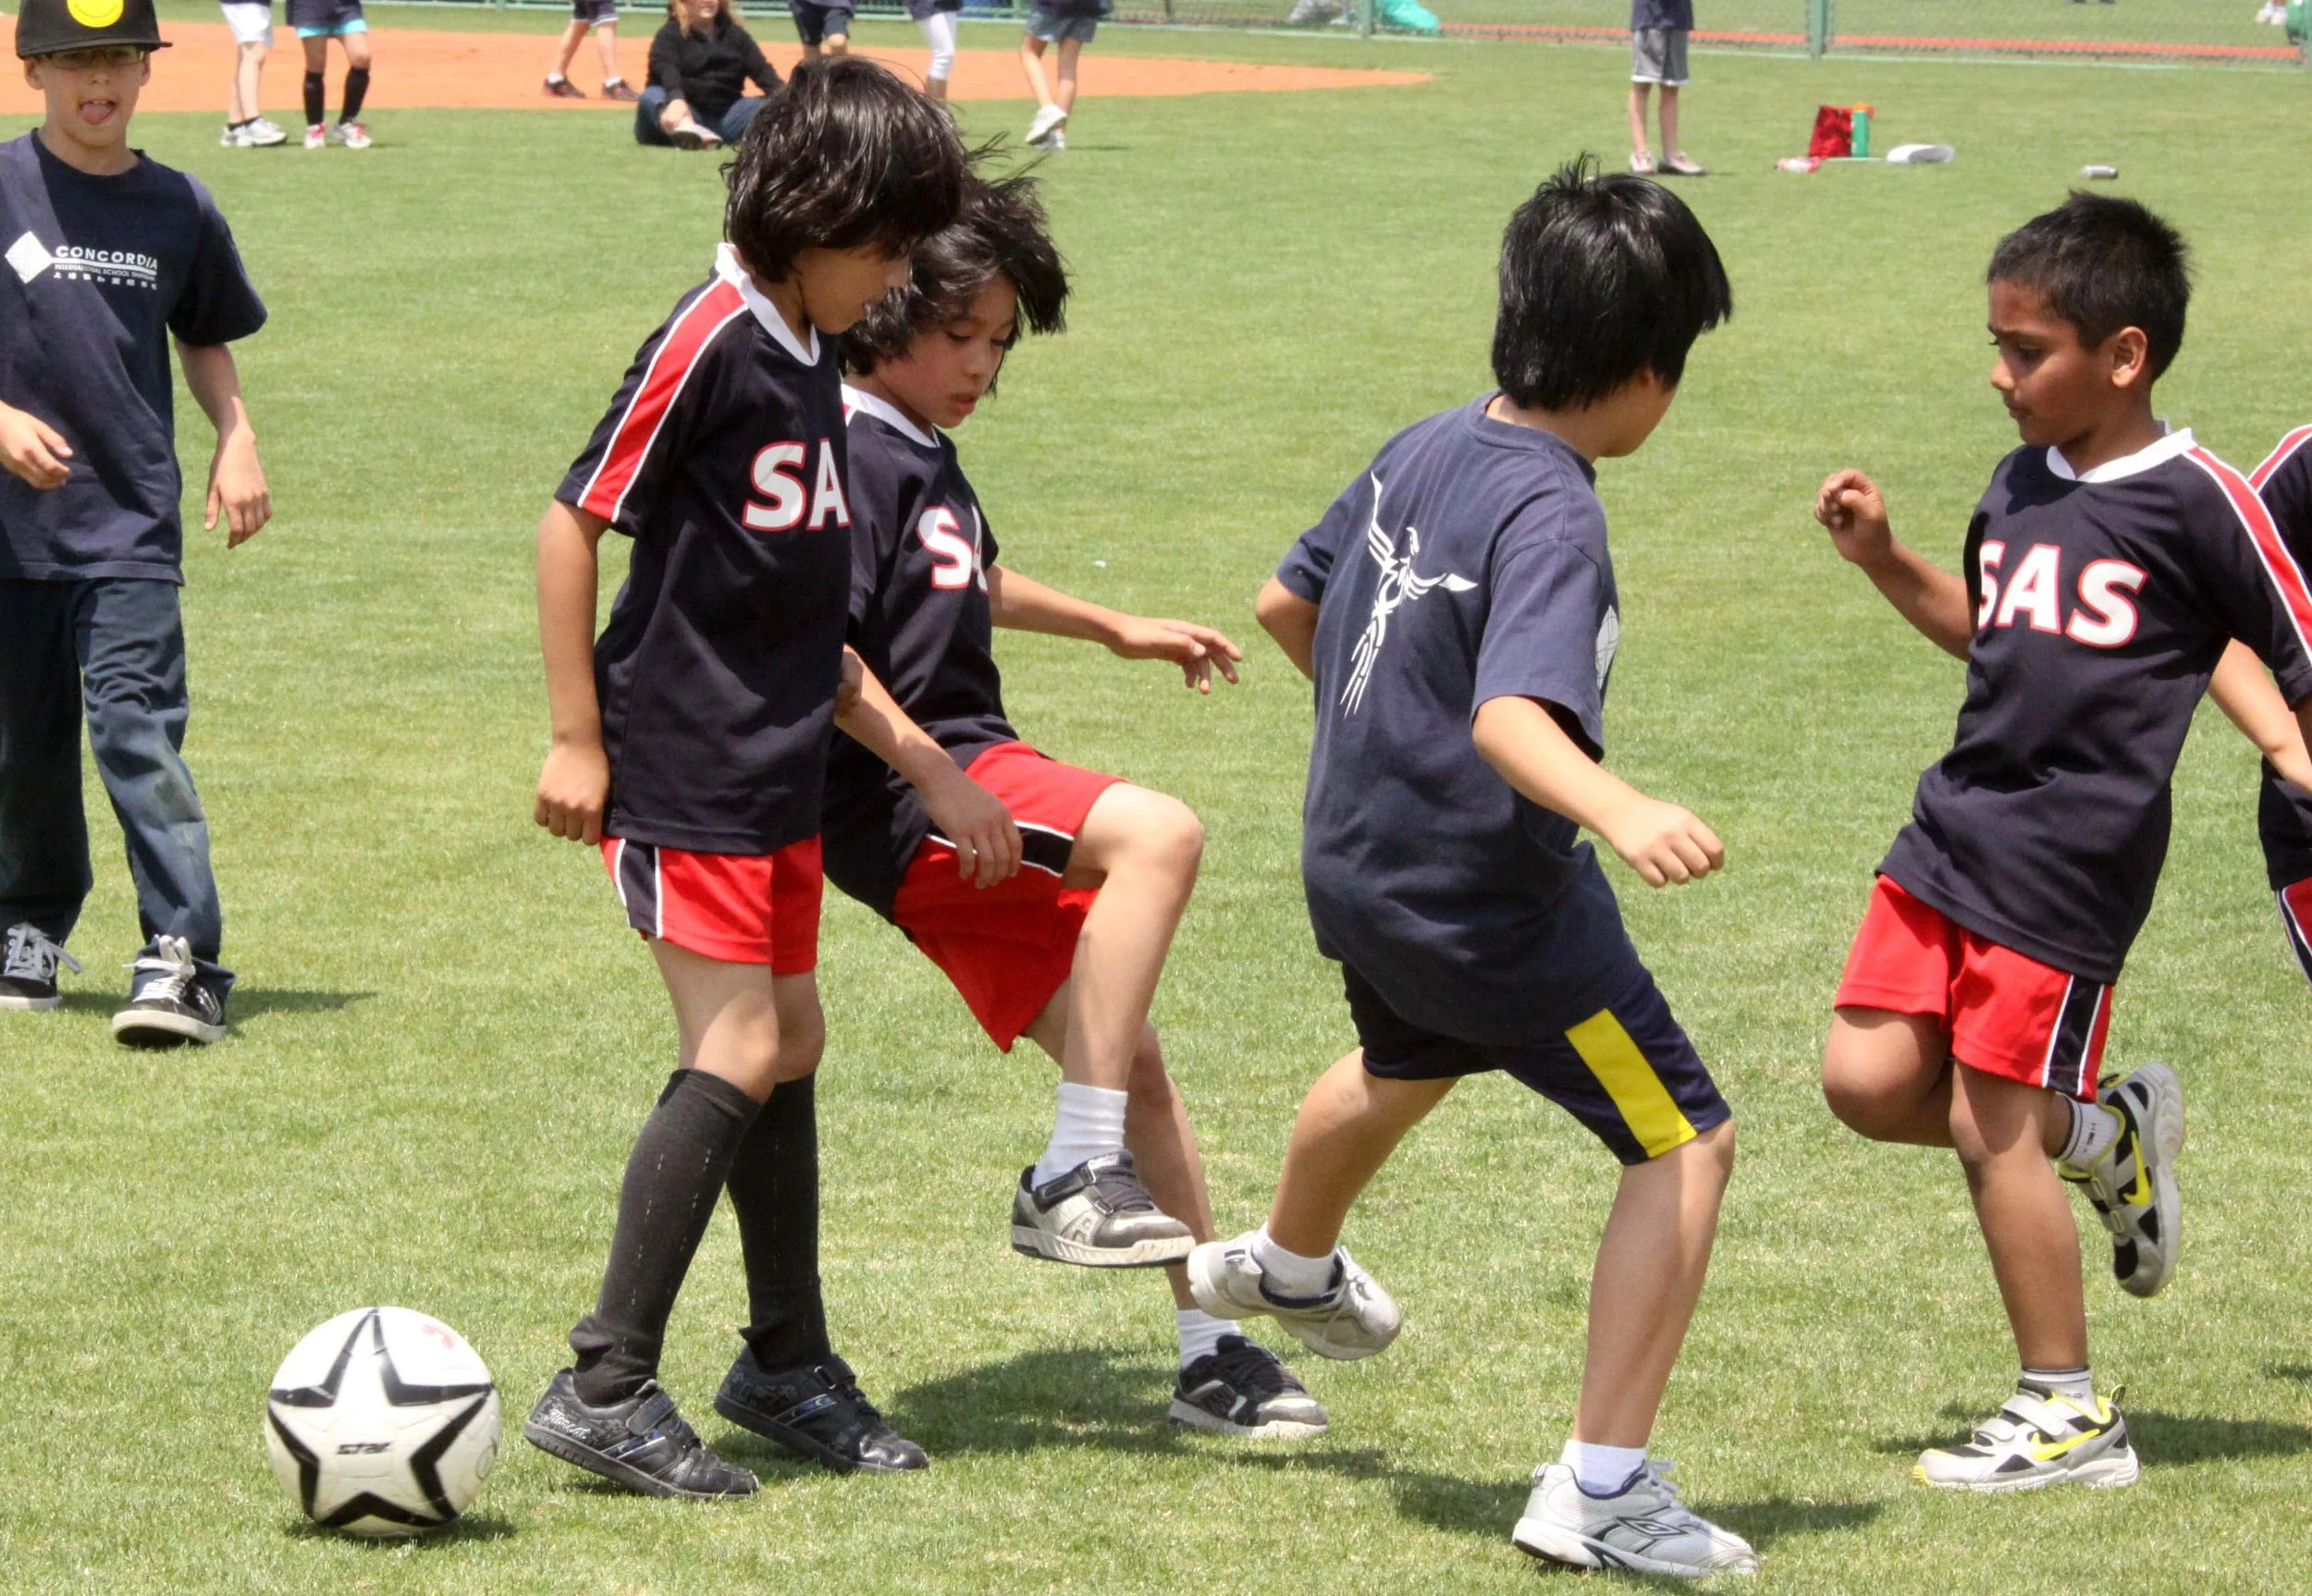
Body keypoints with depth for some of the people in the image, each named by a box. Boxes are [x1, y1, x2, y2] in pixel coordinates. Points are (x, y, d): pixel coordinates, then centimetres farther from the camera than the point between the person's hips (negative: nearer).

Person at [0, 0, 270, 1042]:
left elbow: (204, 339, 20)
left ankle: (182, 957, -16)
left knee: (136, 724, -13)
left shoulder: (179, 209, 6)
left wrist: (236, 442, 5)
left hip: (131, 525, 0)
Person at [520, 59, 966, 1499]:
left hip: (781, 764, 8)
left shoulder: (816, 355, 9)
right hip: (680, 767, -8)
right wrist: (578, 738, -14)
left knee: (788, 1045, 14)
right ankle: (606, 1389, -8)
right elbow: (574, 519, -15)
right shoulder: (713, 339, -17)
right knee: (741, 1053, -11)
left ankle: (790, 1360, 26)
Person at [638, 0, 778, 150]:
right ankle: (686, 130, -69)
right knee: (652, 96, -34)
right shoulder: (670, 34, 0)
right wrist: (676, 99, -44)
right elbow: (665, 70, -21)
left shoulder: (735, 34, 15)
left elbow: (761, 69, 2)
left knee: (768, 105, -18)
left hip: (724, 118, 4)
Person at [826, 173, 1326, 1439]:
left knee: (1128, 1057, 8)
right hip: (904, 803, -10)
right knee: (1157, 834, -30)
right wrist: (931, 774, -28)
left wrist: (1119, 631, 48)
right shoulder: (851, 455, -11)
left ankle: (1211, 1346, 16)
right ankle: (1076, 1176, -25)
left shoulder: (920, 456, 19)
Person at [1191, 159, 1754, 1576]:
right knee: (1686, 1142, -3)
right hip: (1490, 901, -9)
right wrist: (1622, 812, -58)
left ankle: (1287, 1266, 68)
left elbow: (1288, 605, 13)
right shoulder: (1550, 513, -26)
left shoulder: (1428, 448, -1)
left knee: (1410, 1064, 39)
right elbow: (1511, 714, -42)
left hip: (1360, 863, 9)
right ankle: (1603, 1488, -8)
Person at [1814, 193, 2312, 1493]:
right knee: (1869, 1079, 1)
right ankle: (2105, 1136, 24)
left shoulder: (2198, 502, -11)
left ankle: (2069, 1418, 10)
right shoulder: (2021, 485, 10)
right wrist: (1883, 559, 14)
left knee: (1992, 1125, -4)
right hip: (1956, 827, 7)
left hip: (2071, 861, -7)